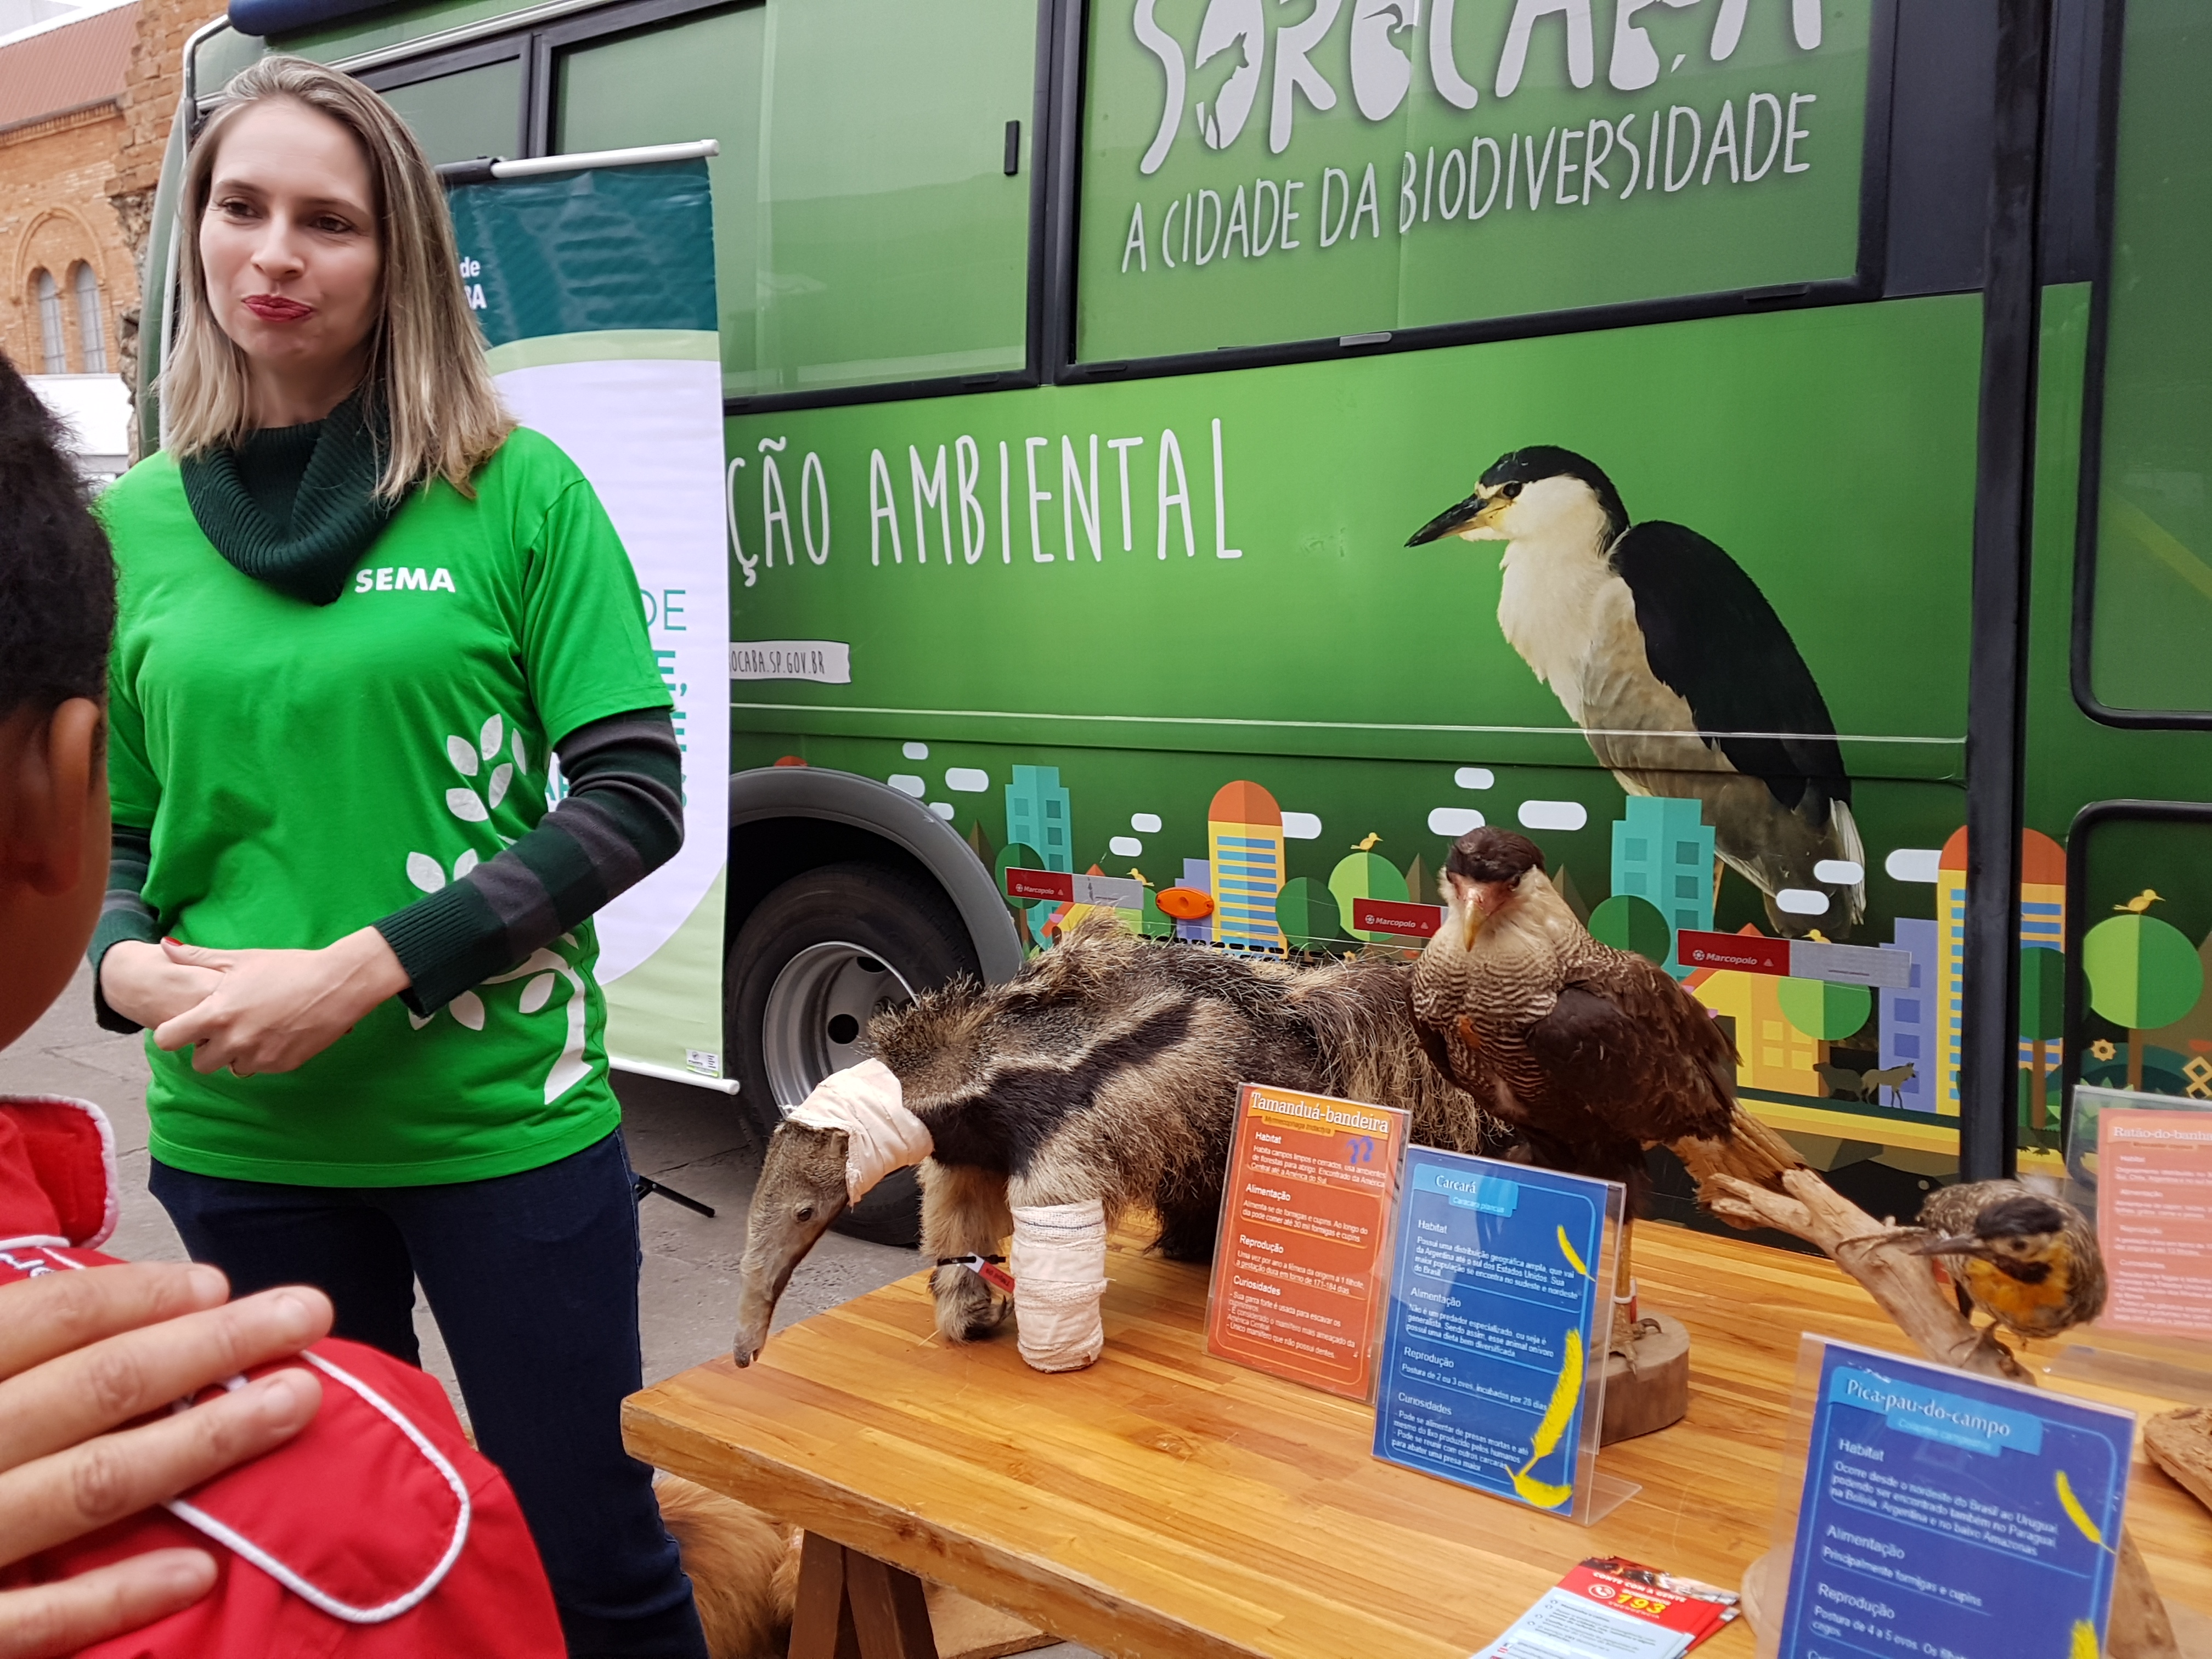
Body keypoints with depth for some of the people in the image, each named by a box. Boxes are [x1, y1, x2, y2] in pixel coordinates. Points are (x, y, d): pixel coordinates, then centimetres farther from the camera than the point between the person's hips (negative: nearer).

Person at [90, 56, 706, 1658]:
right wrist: (124, 963, -10)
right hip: (237, 1137, 3)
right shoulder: (132, 524, 5)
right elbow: (105, 836, 12)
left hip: (506, 1122, -3)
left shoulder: (517, 492, -5)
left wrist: (362, 970, -15)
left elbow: (637, 799, -8)